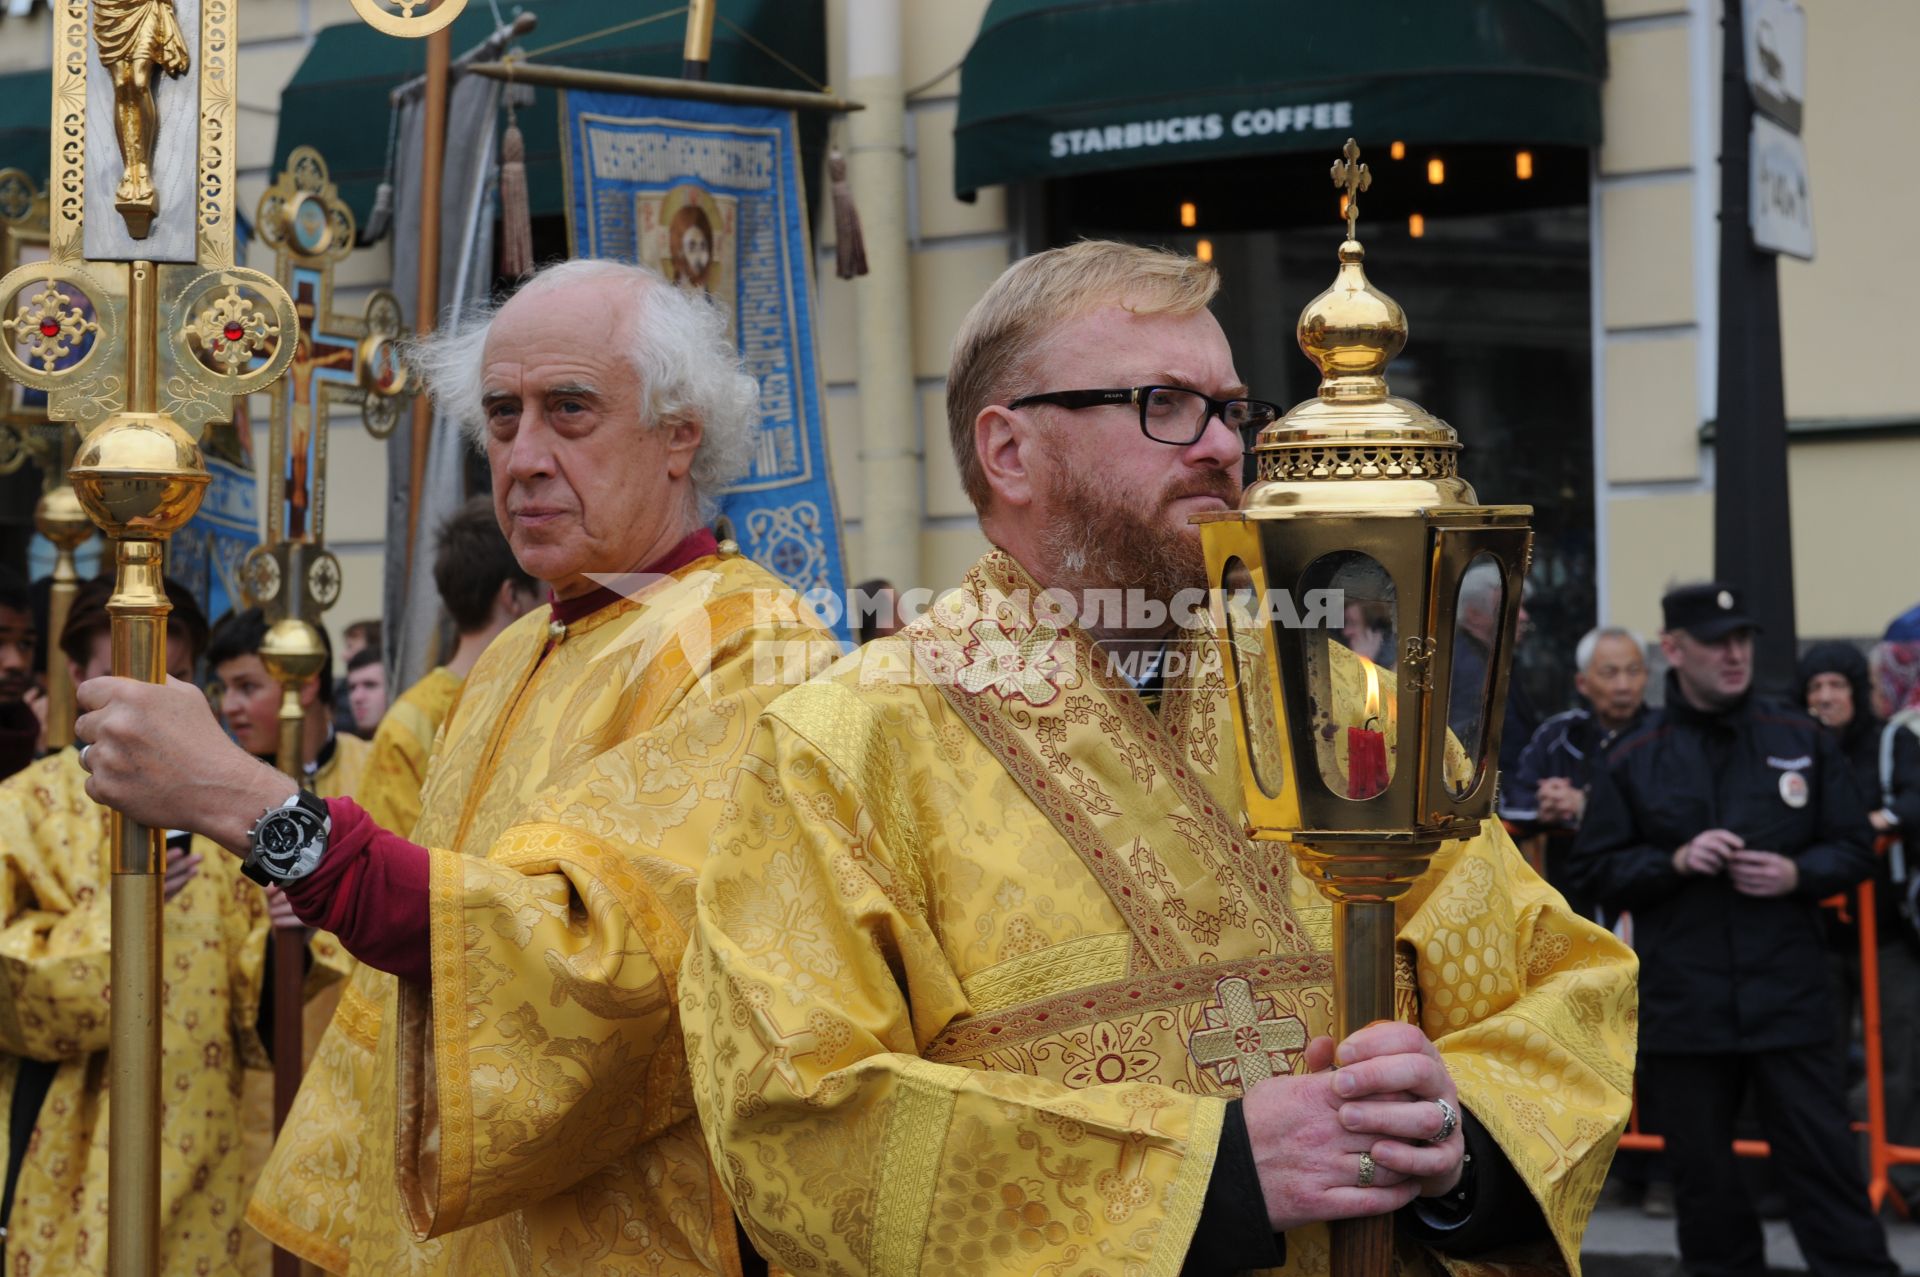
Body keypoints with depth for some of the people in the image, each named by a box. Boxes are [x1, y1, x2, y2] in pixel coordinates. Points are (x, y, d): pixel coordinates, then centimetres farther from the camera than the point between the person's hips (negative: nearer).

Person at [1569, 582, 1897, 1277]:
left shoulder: (1803, 742, 6)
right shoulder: (1632, 762, 3)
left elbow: (1855, 847, 9)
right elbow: (1592, 870, 3)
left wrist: (1798, 873, -10)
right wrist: (1675, 861, -12)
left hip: (1789, 999, 0)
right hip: (1681, 1005, 0)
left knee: (1824, 1162, -2)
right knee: (1703, 1174, 10)